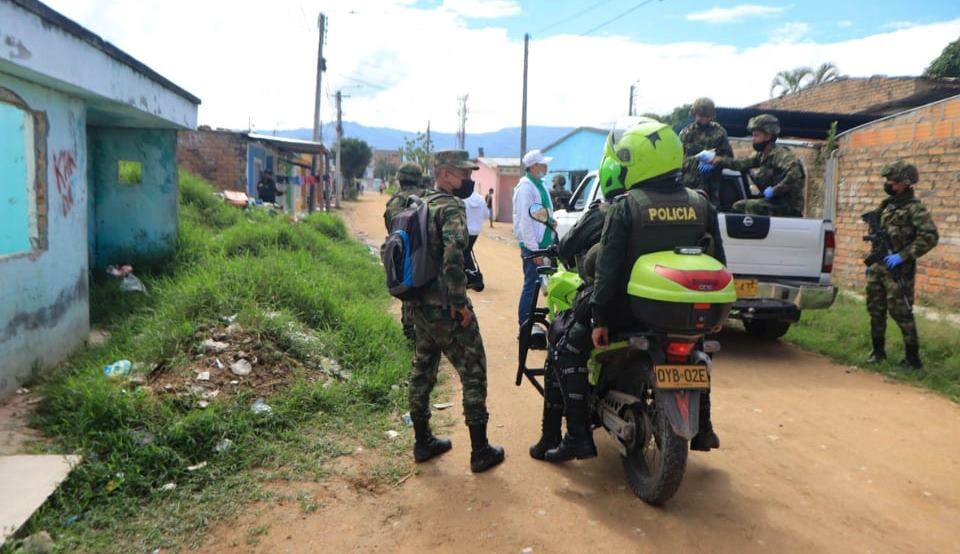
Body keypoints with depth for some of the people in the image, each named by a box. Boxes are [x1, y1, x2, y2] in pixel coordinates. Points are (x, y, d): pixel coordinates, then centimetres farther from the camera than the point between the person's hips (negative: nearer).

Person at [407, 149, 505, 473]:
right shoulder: (451, 207, -14)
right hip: (446, 308, -9)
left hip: (421, 304, 9)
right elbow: (453, 255, -29)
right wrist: (459, 302, -21)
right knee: (473, 374, 1)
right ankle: (480, 451, 6)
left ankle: (423, 443, 27)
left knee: (423, 371, 16)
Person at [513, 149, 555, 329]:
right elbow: (525, 220, -20)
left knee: (535, 284, 14)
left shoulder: (539, 185, 15)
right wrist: (534, 249, -21)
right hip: (532, 246, -9)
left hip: (541, 243, 9)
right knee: (531, 285, -6)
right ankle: (524, 325, 1)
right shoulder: (526, 187, -14)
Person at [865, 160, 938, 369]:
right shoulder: (886, 205, 15)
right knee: (875, 310, 11)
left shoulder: (915, 208, -10)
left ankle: (913, 358, 3)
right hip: (877, 268, 8)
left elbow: (930, 236, -18)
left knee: (900, 312, -6)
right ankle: (878, 351, 23)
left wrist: (902, 255, -21)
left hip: (898, 270, -8)